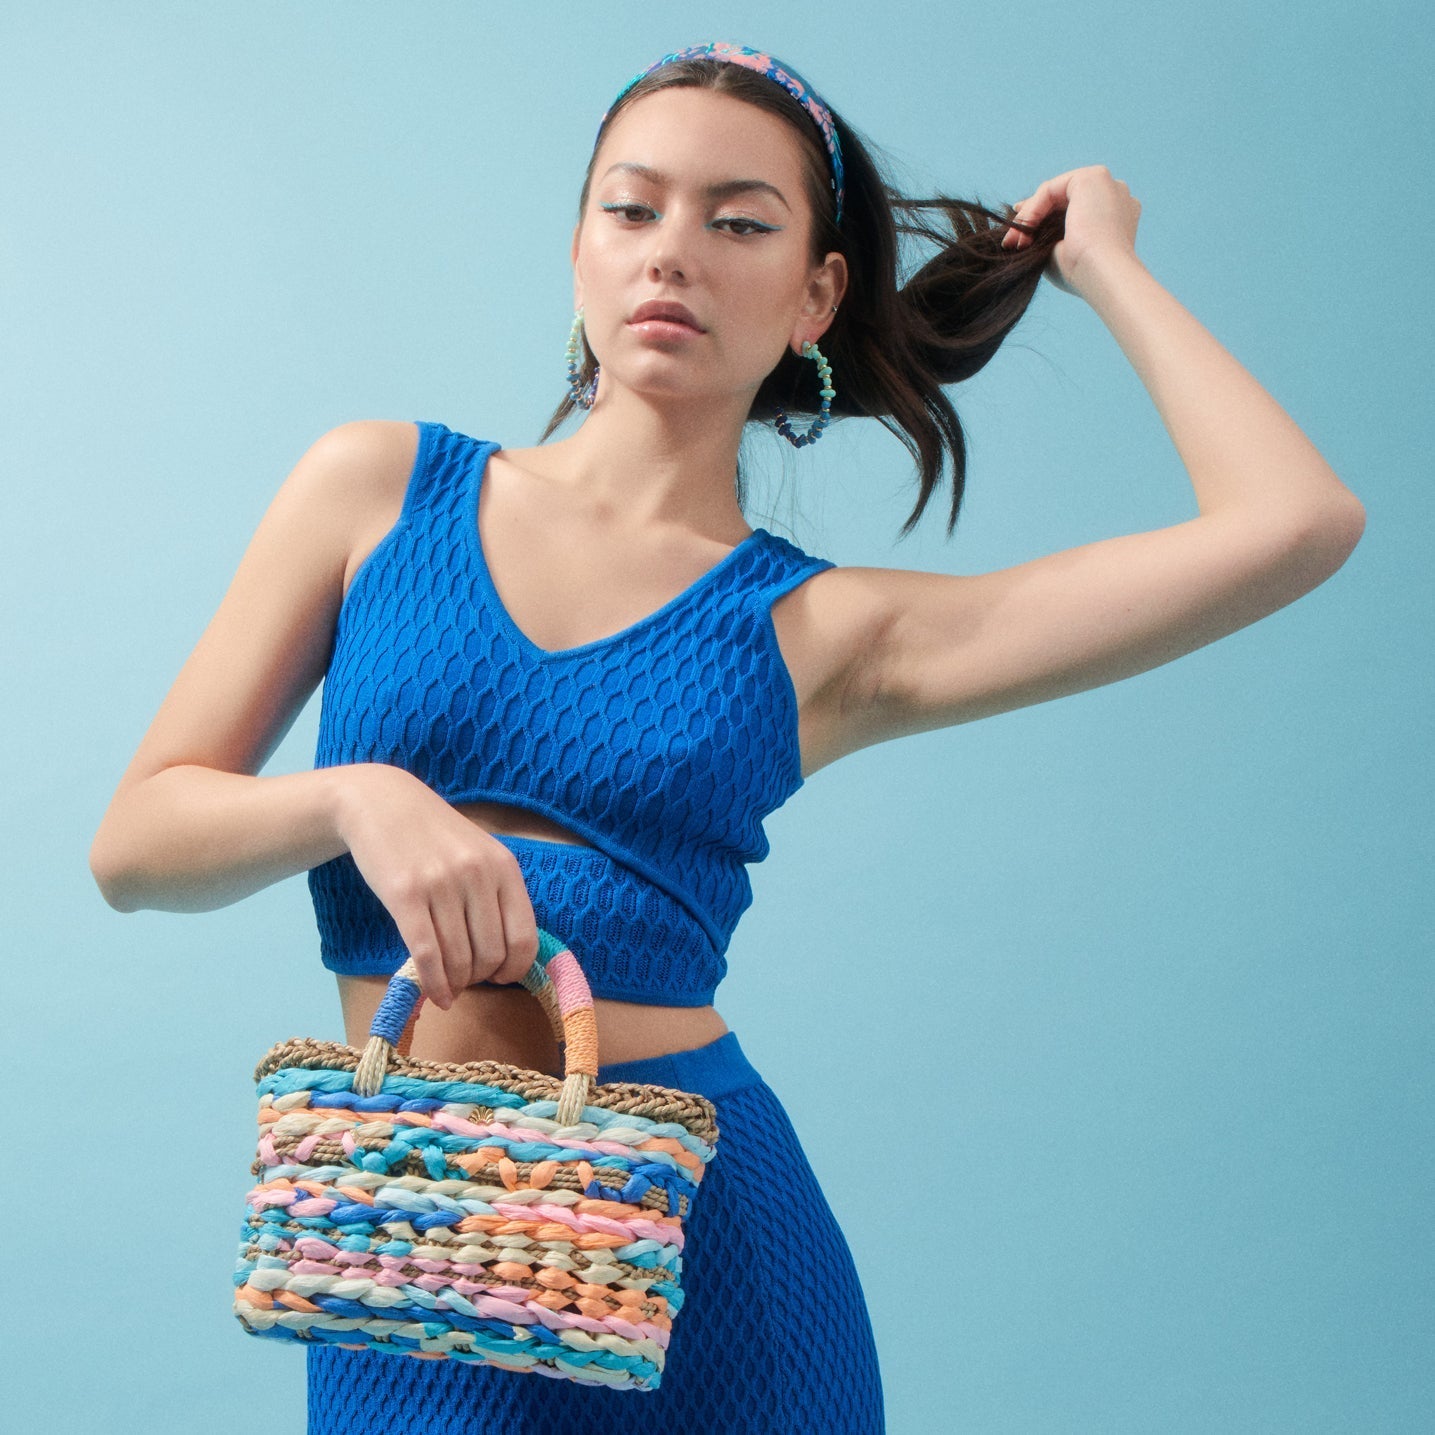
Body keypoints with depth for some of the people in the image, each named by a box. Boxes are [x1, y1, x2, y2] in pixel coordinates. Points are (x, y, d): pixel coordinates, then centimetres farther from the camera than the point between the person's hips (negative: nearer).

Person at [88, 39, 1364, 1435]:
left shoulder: (827, 633, -1)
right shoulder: (380, 486, 3)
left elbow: (1297, 522, -7)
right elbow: (133, 840, 3)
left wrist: (1101, 262, 5)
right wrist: (357, 797, -17)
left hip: (709, 1234, 0)